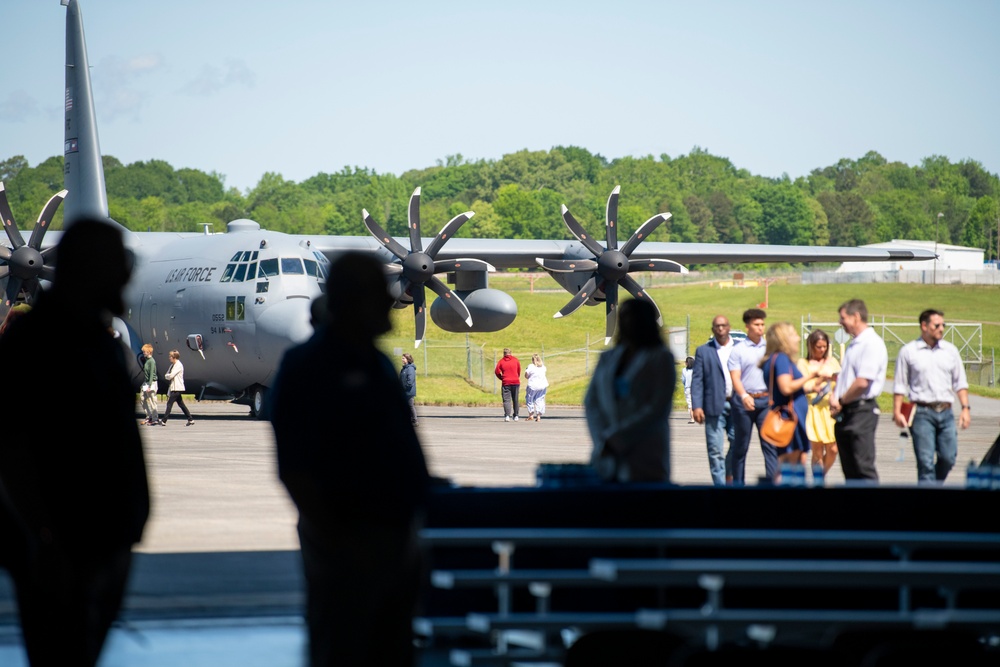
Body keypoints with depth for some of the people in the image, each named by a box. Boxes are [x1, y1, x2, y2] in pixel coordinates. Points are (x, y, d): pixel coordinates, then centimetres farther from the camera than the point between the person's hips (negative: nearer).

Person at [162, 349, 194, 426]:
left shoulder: (179, 365, -12)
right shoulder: (172, 365, 17)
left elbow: (171, 376, -19)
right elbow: (167, 375, 16)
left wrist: (166, 375, 0)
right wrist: (168, 376, -5)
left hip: (177, 388, -10)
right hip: (173, 388, 10)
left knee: (169, 403, -10)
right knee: (180, 404, 10)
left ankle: (164, 421, -10)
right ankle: (190, 419, 11)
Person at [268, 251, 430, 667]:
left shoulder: (378, 364, 13)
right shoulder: (308, 367, -12)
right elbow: (293, 469, -18)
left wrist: (410, 531, 14)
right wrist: (333, 539, -20)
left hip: (396, 539, 8)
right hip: (350, 541, -8)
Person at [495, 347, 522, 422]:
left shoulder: (501, 361, -1)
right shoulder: (515, 360, 3)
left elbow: (497, 371, -5)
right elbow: (519, 370, 10)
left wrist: (501, 378, 11)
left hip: (506, 382, -2)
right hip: (516, 382, 2)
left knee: (506, 400, -2)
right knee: (515, 400, 13)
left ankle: (507, 415, -18)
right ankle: (515, 416, 17)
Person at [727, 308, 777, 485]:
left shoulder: (769, 347, 11)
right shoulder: (738, 350, 2)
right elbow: (735, 377, -6)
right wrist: (744, 396, -23)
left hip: (766, 399, 2)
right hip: (744, 402, -2)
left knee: (770, 443, -7)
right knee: (740, 445, 5)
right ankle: (738, 482, 13)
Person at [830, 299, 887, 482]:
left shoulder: (872, 344, -13)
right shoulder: (853, 345, 18)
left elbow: (862, 382, -21)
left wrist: (841, 401, -9)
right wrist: (834, 396, 3)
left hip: (861, 410, -10)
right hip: (844, 413, 10)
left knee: (864, 468, -10)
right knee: (849, 469, 11)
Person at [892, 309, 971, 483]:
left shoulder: (950, 350, 12)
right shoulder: (908, 351, 3)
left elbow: (960, 383, 14)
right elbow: (899, 385, 4)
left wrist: (965, 408, 5)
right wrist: (897, 412, -3)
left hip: (945, 412, 3)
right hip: (922, 412, -3)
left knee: (948, 457, 0)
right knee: (925, 461, -7)